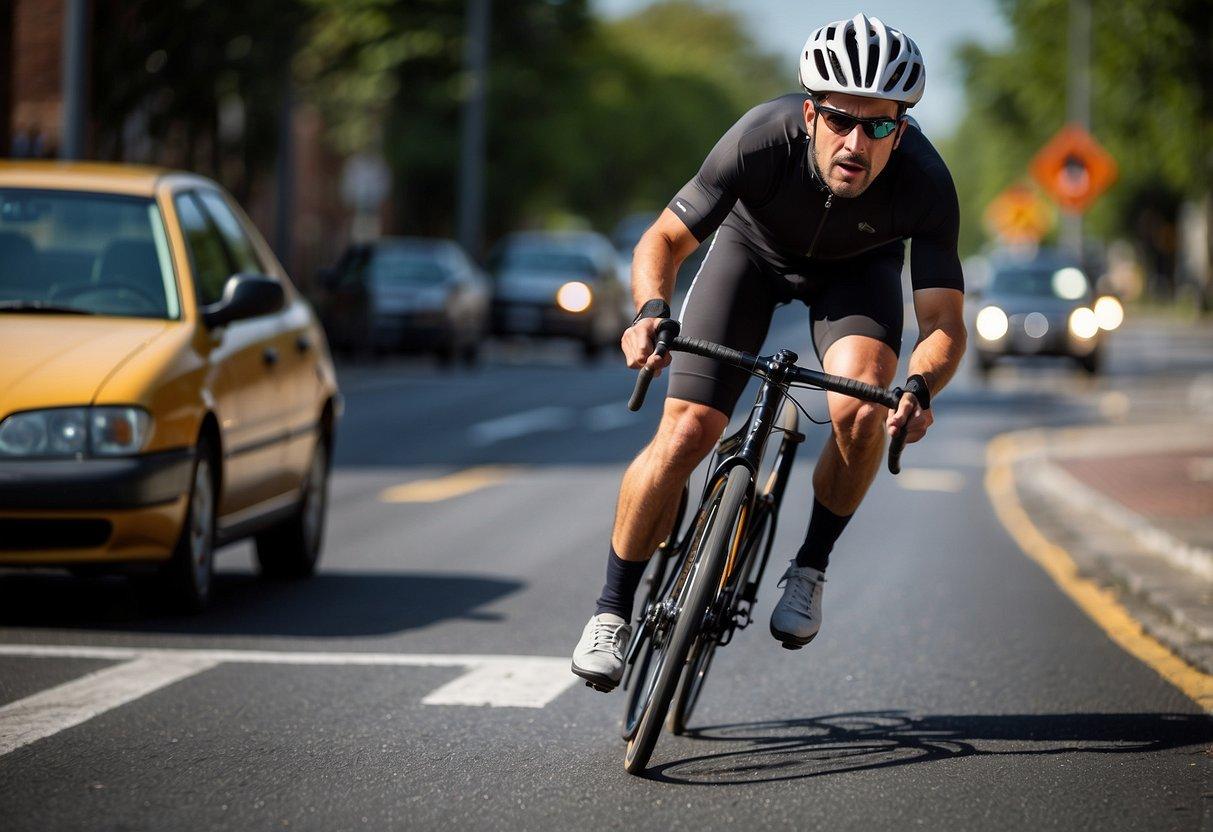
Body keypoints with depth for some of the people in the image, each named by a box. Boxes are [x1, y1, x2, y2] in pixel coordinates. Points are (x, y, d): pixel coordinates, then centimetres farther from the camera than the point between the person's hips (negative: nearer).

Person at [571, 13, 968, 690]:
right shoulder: (764, 139, -37)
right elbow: (666, 238, -26)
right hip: (753, 249, 0)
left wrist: (921, 388, -54)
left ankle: (810, 569, -4)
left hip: (856, 267, 0)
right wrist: (652, 312, -47)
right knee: (686, 432, -14)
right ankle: (614, 609, 5)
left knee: (861, 410, -29)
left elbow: (945, 322, -33)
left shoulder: (925, 183, -35)